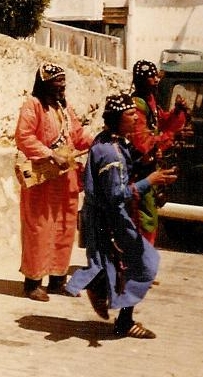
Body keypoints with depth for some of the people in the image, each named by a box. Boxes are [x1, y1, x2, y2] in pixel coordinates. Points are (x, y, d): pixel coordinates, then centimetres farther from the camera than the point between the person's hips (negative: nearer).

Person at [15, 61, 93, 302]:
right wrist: (51, 155, -24)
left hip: (65, 178, 8)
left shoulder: (64, 107, 15)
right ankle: (33, 282, 6)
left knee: (64, 229, 10)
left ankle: (57, 279, 20)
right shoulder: (33, 104, -9)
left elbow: (79, 135, 15)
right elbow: (23, 137, -19)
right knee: (39, 229, -3)